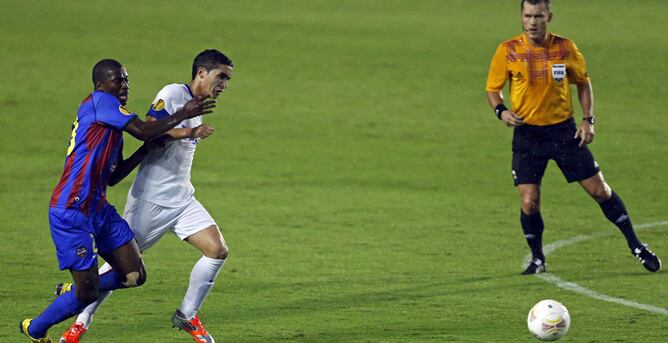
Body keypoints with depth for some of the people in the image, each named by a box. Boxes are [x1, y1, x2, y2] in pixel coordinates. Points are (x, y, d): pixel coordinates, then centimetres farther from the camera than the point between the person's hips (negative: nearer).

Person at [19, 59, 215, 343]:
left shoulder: (111, 125, 19)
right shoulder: (98, 101, -9)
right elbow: (142, 130, -19)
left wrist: (144, 151, 10)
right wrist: (182, 115, -10)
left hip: (99, 210, 9)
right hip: (71, 213, -9)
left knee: (135, 277, 2)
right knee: (87, 294, -6)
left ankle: (73, 293, 23)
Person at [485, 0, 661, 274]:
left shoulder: (565, 48, -4)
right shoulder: (508, 51, -8)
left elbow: (583, 83, 10)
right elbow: (493, 89, 2)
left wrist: (588, 120, -1)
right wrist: (501, 111, -18)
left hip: (564, 130, 1)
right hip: (527, 133, -1)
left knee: (600, 190, 2)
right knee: (529, 202, -10)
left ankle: (636, 246, 18)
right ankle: (537, 259, 14)